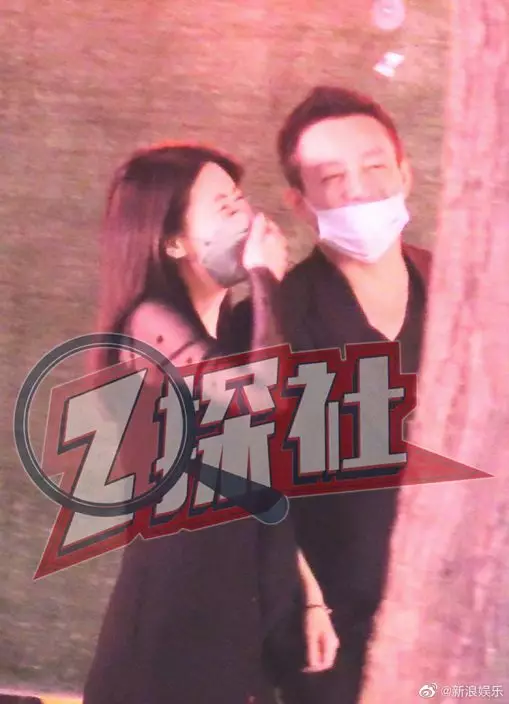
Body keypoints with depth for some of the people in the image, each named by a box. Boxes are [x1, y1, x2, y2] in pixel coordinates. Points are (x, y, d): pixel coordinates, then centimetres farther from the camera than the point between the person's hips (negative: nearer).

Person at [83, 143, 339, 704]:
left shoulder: (240, 324, 6)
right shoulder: (153, 324, -15)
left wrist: (309, 589, 8)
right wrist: (267, 279, -18)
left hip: (258, 585, 7)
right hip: (183, 588, -7)